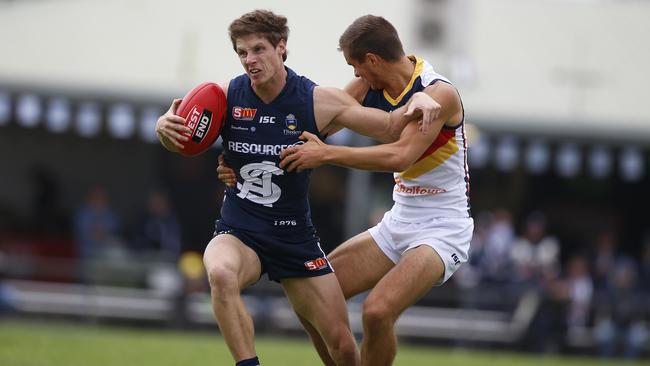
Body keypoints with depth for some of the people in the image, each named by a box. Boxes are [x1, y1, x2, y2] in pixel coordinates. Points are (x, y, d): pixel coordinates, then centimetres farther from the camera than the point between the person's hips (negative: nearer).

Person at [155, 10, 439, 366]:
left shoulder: (319, 102, -8)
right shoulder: (226, 96, -6)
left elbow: (390, 127, -2)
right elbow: (180, 142, 9)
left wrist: (417, 98, -22)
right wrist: (165, 126, -15)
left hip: (295, 237, 1)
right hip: (238, 232, -1)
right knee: (221, 274, -38)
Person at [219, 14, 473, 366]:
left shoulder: (439, 93, -20)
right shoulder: (367, 87, 1)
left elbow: (401, 155, -32)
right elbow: (308, 127, 4)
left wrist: (327, 154, -31)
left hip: (441, 229, -8)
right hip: (399, 221, 8)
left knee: (377, 309, -28)